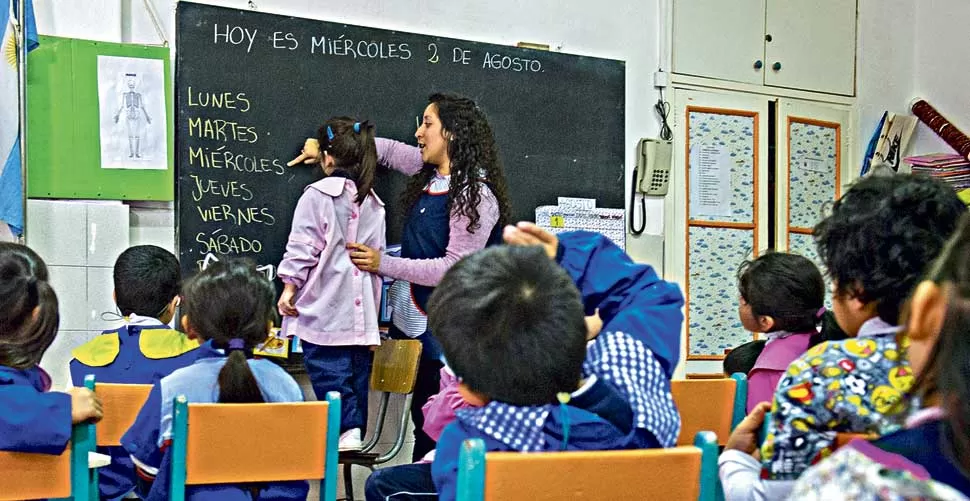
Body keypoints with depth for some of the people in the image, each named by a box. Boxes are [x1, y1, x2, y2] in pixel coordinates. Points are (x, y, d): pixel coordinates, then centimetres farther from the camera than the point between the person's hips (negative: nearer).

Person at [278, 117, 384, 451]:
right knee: (357, 369, 10)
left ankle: (346, 429, -11)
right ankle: (356, 430, 15)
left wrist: (289, 287, -3)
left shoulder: (317, 196, -9)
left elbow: (302, 248, -11)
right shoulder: (373, 202, 10)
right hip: (361, 309, 6)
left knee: (329, 370, -2)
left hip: (324, 308, -6)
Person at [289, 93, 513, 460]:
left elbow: (455, 268, -21)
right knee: (421, 417, 16)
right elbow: (387, 150, 23)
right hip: (410, 318, 8)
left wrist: (384, 264, -18)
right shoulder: (430, 171, 7)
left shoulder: (476, 194, -18)